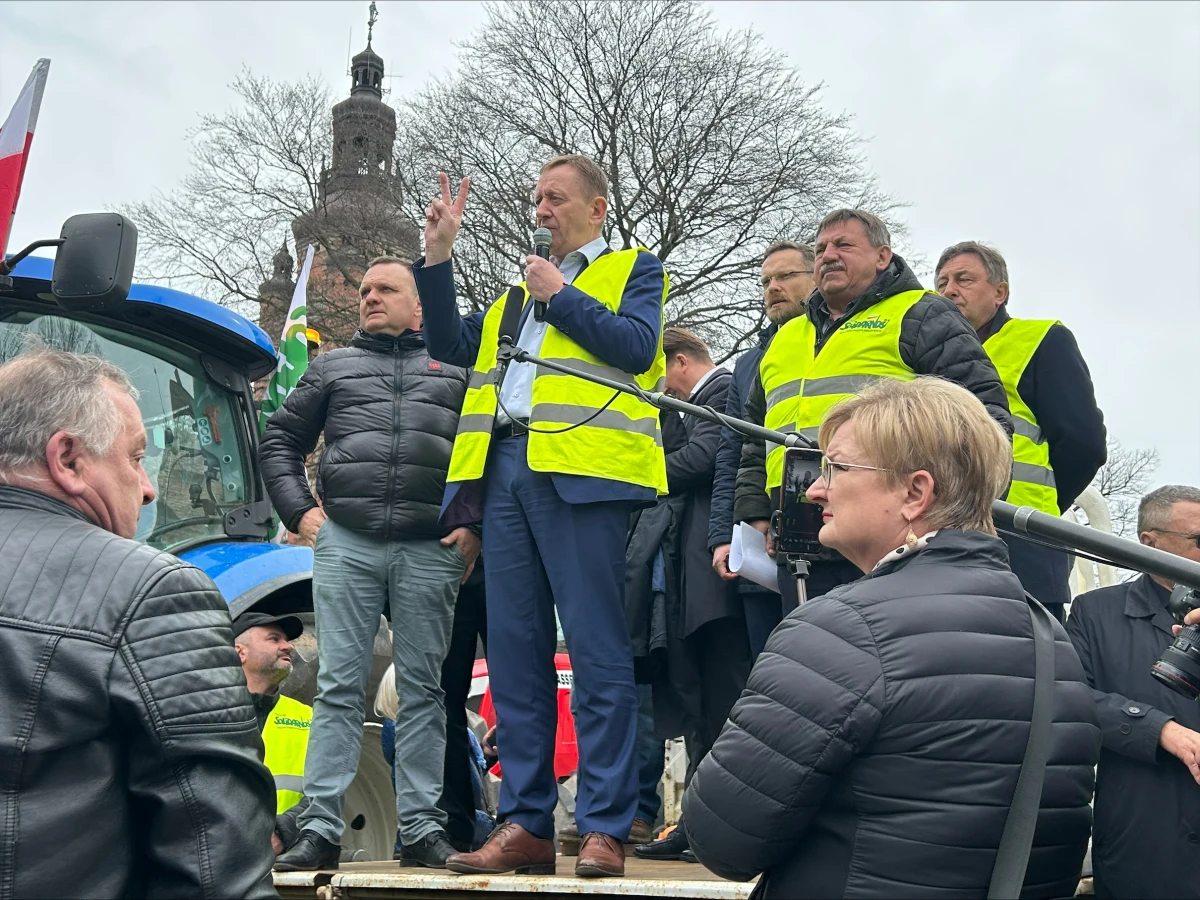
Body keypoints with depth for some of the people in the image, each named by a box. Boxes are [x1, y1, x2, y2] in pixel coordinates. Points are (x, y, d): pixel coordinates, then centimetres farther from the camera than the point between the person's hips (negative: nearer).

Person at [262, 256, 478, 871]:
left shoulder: (458, 371, 15)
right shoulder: (332, 367, 20)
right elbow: (279, 439, 20)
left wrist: (479, 526, -1)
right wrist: (299, 510, 6)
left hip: (431, 552, -1)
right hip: (345, 544, 1)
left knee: (421, 691, 3)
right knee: (338, 687, 0)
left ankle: (421, 830, 8)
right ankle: (320, 830, 1)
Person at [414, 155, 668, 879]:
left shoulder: (633, 269, 13)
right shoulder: (522, 286, 29)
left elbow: (636, 346, -5)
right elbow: (451, 346, 22)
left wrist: (561, 297, 0)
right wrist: (438, 256, 17)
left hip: (579, 469, -6)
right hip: (505, 468, 6)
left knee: (597, 651, -7)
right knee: (514, 651, 4)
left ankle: (605, 830, -3)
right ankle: (527, 825, 10)